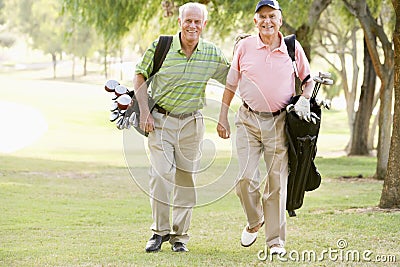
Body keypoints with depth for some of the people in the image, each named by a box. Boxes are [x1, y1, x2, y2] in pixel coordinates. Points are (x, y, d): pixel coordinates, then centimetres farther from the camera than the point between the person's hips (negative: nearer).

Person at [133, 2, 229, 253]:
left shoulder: (213, 54, -2)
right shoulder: (160, 47, -7)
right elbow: (140, 76, 4)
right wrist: (144, 111, -5)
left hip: (191, 123, 2)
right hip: (160, 120, -2)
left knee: (186, 180, 5)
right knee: (161, 175, -13)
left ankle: (180, 235, 16)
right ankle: (160, 230, 1)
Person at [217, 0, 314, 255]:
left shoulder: (293, 48, 3)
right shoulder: (245, 46, 3)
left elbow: (309, 80, 16)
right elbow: (230, 84, 12)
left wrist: (304, 100, -4)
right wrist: (223, 117, 10)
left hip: (279, 122, 0)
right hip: (248, 120, 0)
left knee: (277, 182, 0)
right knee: (246, 178, -9)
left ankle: (276, 240, 9)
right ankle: (254, 222, 20)